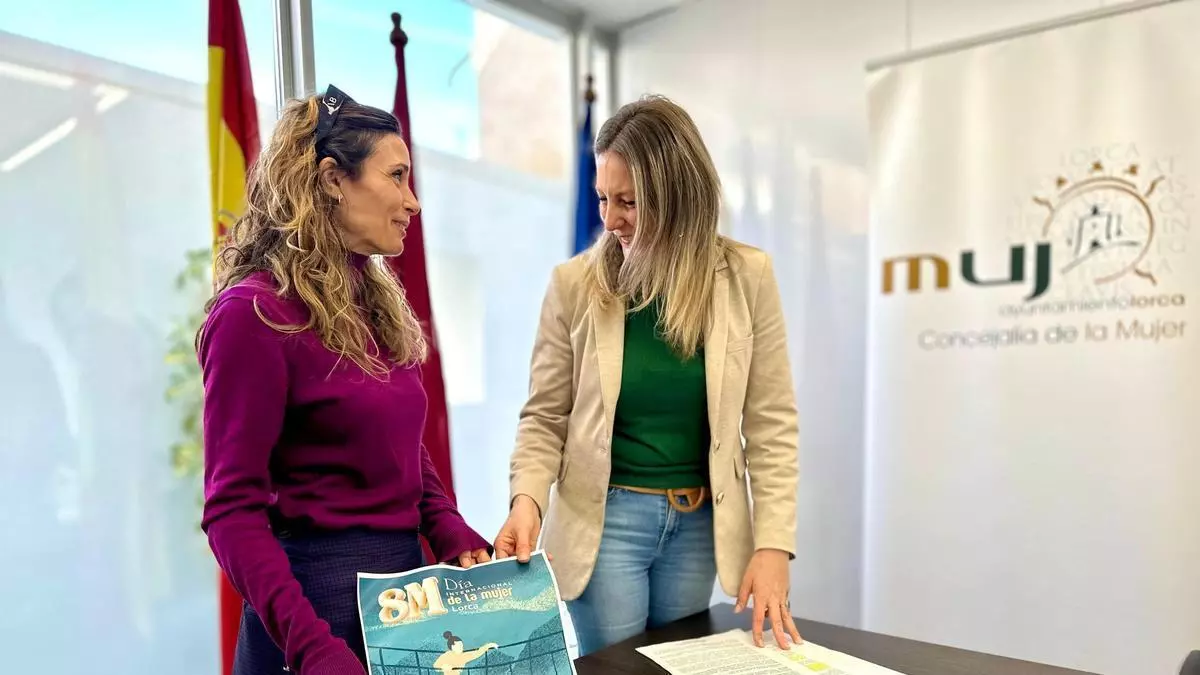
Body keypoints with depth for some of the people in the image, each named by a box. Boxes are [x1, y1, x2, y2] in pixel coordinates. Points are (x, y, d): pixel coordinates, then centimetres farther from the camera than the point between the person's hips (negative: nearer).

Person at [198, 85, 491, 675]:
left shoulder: (375, 301, 7)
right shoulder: (254, 314, -16)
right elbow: (233, 509, -18)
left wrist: (455, 538, -3)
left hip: (407, 577, 8)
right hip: (320, 591, -7)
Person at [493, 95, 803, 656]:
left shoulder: (747, 277, -8)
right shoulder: (575, 283, -10)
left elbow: (772, 423, -6)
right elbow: (544, 418, -4)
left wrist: (773, 544, -11)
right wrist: (528, 499, -22)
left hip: (701, 523, 2)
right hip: (605, 517, -1)